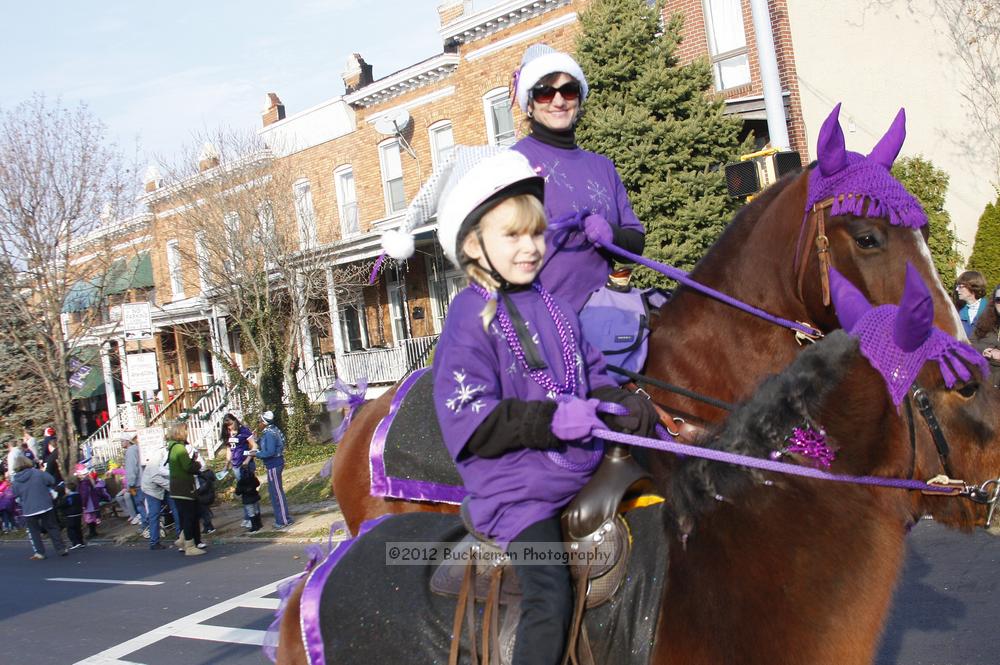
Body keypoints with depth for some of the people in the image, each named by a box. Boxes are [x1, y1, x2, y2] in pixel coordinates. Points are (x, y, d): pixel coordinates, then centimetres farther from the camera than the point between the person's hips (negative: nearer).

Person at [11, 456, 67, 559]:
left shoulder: (15, 482, -4)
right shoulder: (38, 473, -8)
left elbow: (15, 496, 7)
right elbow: (52, 481, -3)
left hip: (29, 511, 0)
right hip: (45, 507, 0)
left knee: (34, 531, 15)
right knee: (52, 528, 13)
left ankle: (39, 552, 11)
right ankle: (61, 548, 13)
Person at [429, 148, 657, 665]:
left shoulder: (555, 308, 11)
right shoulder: (470, 322, -9)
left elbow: (591, 375, 19)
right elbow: (468, 422, -17)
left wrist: (628, 406, -3)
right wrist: (551, 420, -26)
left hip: (584, 473, 7)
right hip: (517, 492, -7)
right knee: (550, 598, -19)